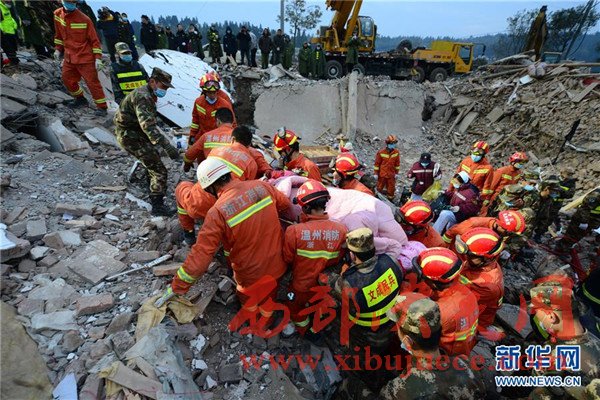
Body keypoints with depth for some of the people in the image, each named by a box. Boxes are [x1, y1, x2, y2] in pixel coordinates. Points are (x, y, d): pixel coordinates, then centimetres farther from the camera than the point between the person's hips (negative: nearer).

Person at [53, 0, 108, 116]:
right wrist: (58, 49, 16)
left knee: (92, 82, -7)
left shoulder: (84, 19, -13)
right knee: (67, 80, 13)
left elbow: (94, 40, -10)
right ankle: (80, 98, 33)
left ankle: (102, 107, -1)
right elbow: (59, 34, 17)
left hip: (85, 58, -6)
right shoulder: (57, 15, 4)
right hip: (69, 57, 6)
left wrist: (98, 57, -16)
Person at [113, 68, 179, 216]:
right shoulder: (143, 97, -24)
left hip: (134, 131, 10)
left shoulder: (147, 94, 9)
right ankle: (158, 206, -9)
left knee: (153, 154, 33)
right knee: (159, 170, -12)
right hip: (130, 136, -10)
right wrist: (167, 145, -48)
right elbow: (148, 125, -38)